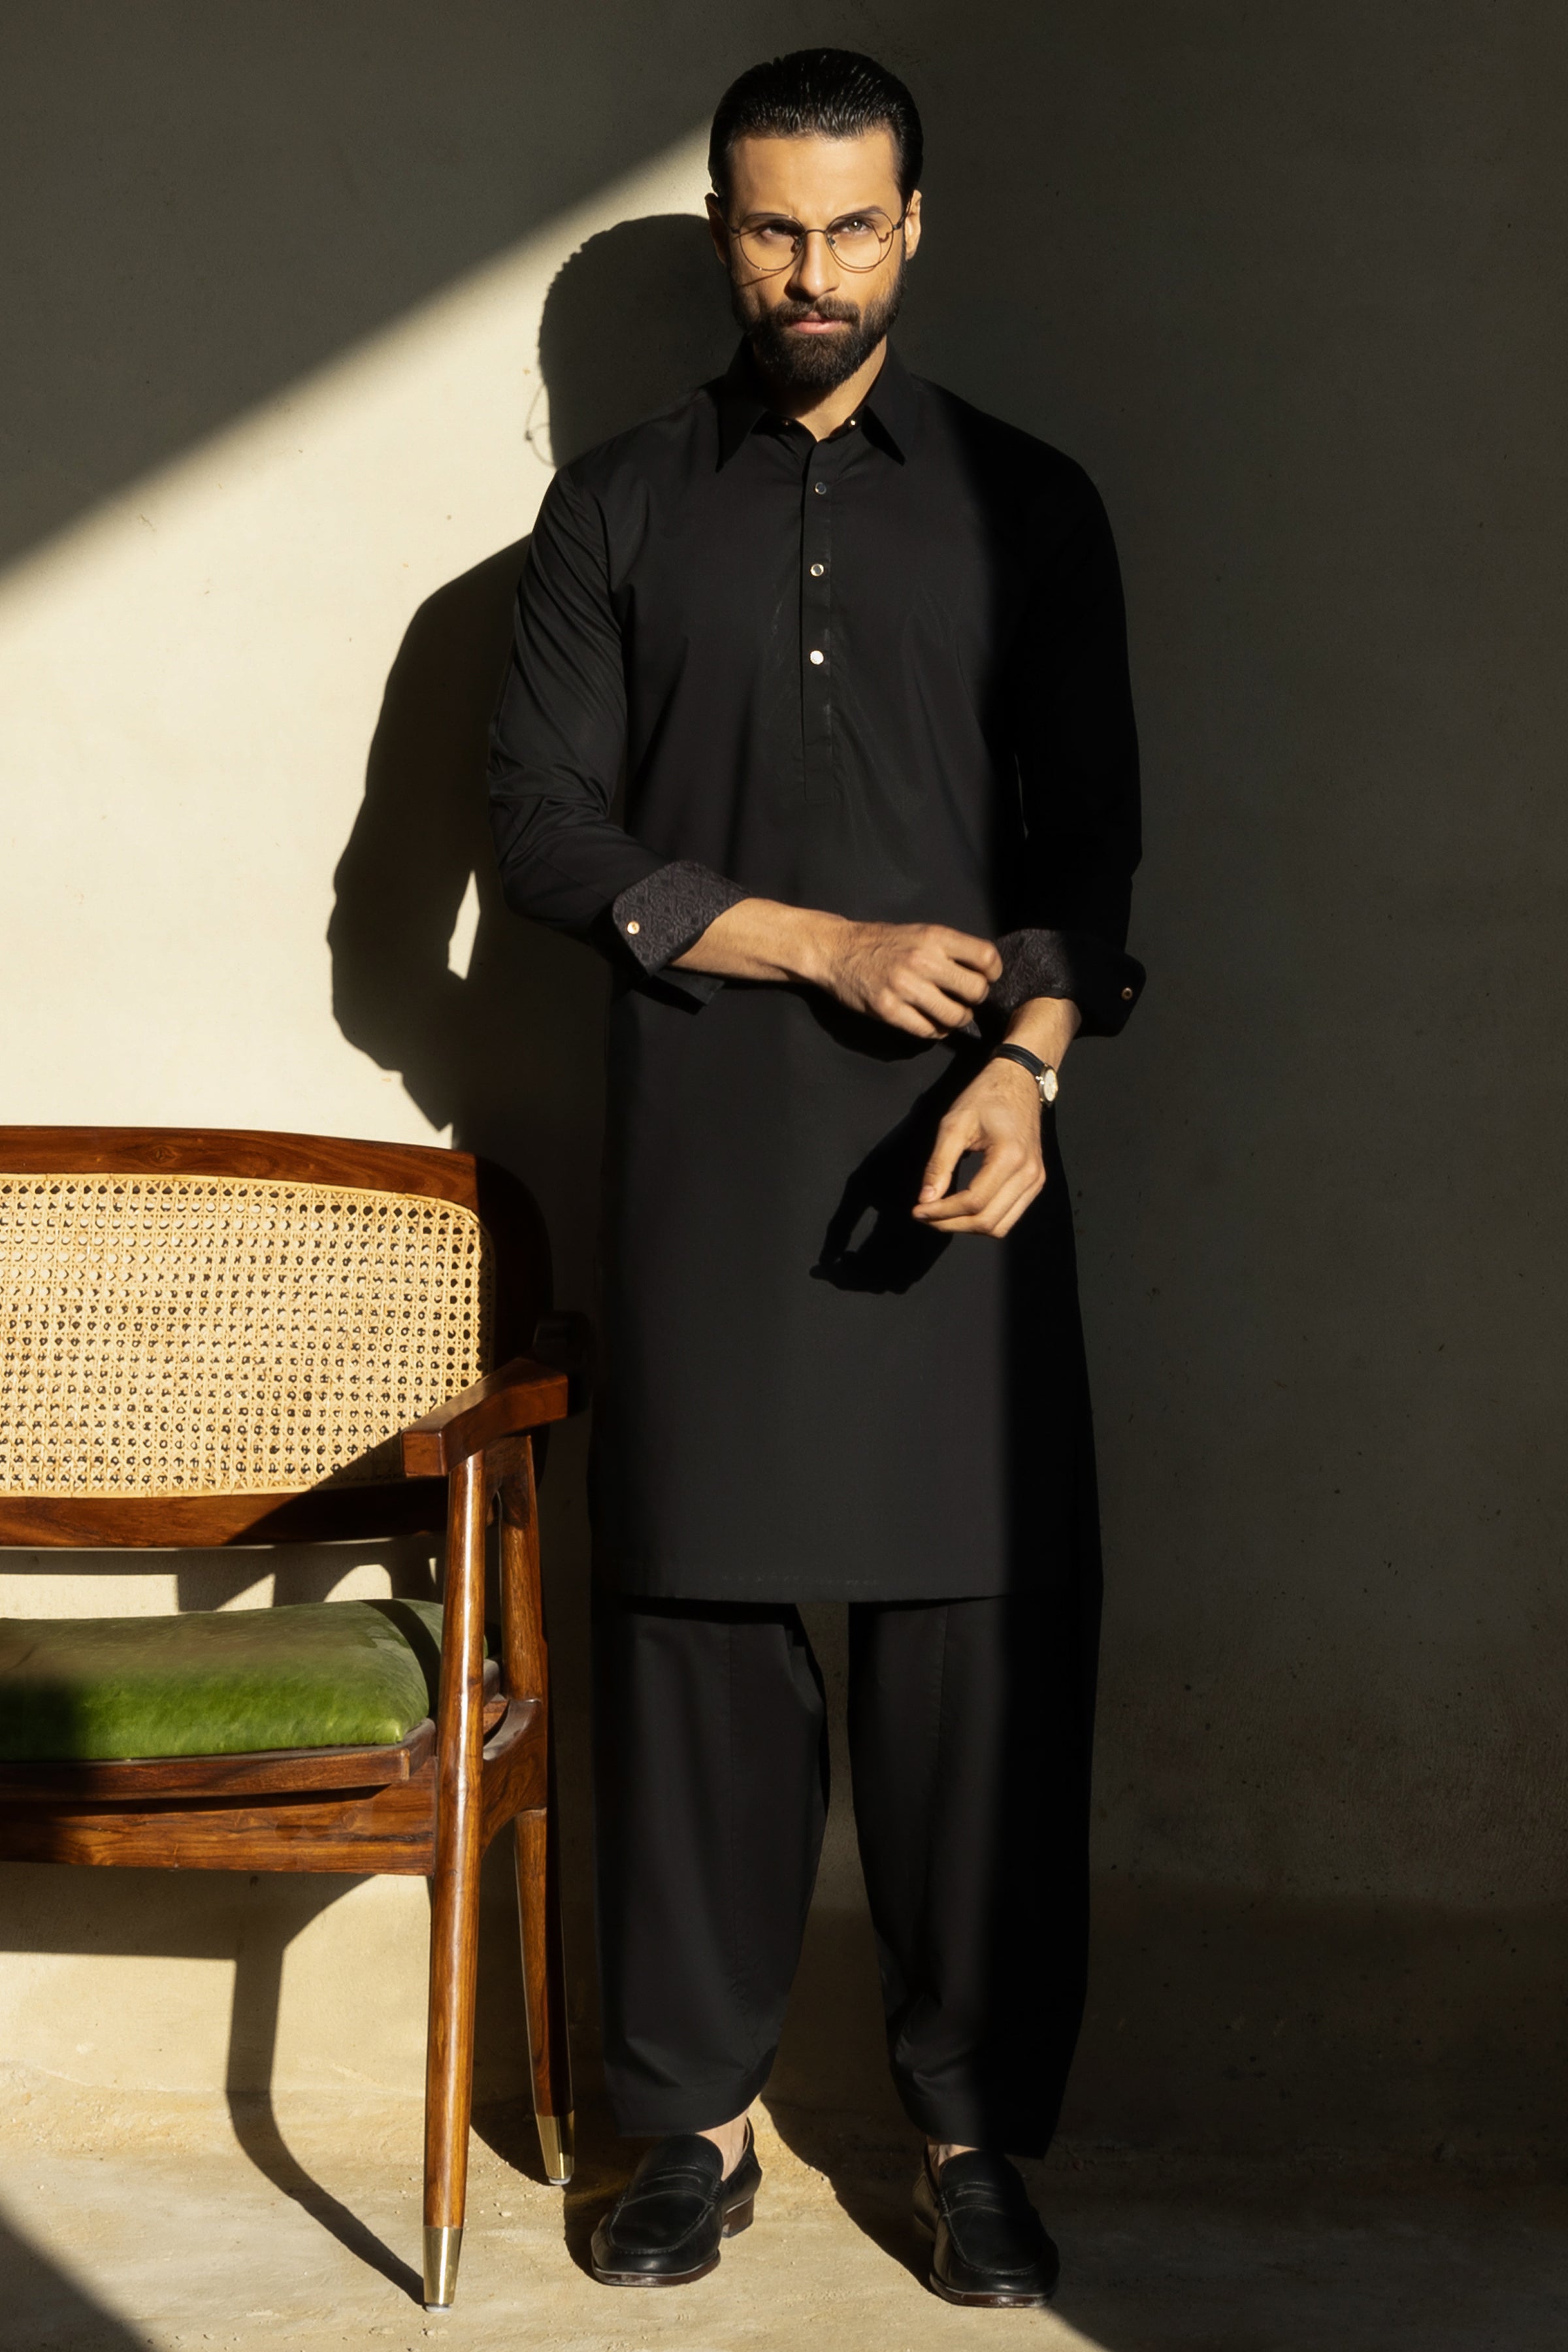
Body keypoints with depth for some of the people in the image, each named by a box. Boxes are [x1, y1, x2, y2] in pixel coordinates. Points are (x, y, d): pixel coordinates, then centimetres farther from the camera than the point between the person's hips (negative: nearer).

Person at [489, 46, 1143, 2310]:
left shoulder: (1026, 503, 9)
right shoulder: (616, 509, 9)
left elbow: (1093, 839, 5)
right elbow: (545, 830, 2)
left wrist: (1025, 1067, -12)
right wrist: (824, 946, -9)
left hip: (958, 1149, 0)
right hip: (702, 1156, 0)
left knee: (983, 1635, -1)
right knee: (698, 1628, 3)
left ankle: (978, 2123, 13)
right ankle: (695, 2112, 16)